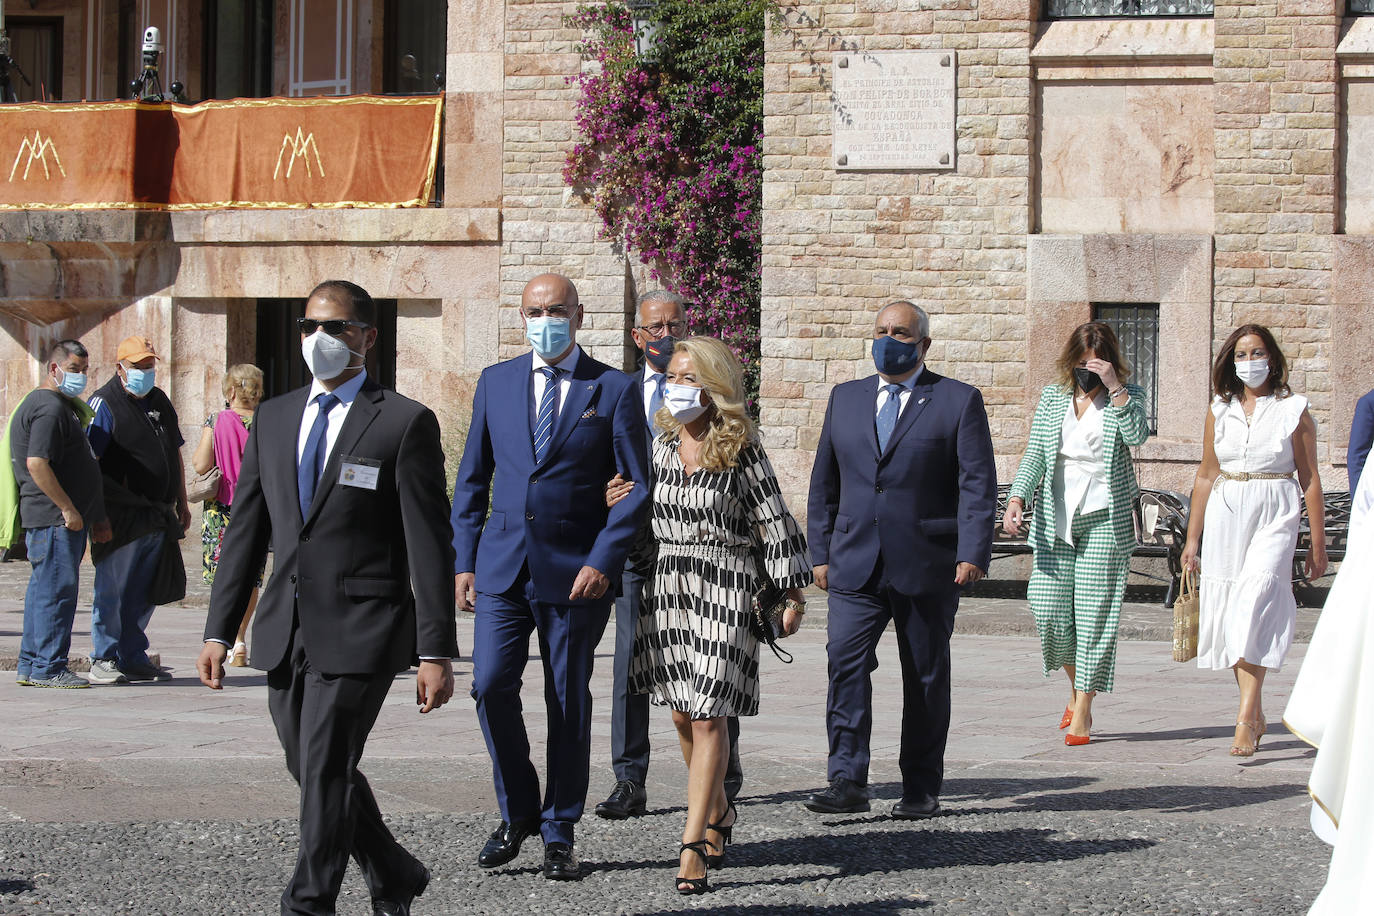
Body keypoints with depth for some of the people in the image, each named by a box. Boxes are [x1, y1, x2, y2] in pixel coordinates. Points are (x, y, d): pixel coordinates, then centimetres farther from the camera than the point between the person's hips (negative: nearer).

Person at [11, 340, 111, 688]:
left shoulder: (62, 406, 21)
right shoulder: (49, 408, -13)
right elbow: (36, 464, -23)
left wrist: (97, 517, 24)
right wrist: (68, 509, -21)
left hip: (64, 517, 11)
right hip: (53, 519, -11)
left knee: (44, 590, 12)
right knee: (57, 590, -9)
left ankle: (30, 665, 17)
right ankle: (48, 668, -7)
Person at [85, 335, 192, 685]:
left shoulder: (160, 402, 17)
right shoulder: (105, 404, -5)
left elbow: (176, 456, 25)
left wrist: (181, 504, 22)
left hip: (159, 520, 7)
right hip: (122, 520, -7)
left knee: (144, 593, 11)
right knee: (112, 590, -3)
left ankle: (133, 657, 19)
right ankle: (103, 660, 3)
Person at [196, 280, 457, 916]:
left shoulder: (405, 423, -3)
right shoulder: (274, 417, 14)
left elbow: (429, 545, -7)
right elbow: (245, 530, 14)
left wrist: (435, 652, -11)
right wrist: (219, 630, 8)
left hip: (359, 631, -6)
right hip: (285, 630, 6)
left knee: (325, 774, -8)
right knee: (313, 771, 13)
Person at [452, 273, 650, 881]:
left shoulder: (613, 390, 0)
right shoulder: (496, 382, 9)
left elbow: (639, 487, -2)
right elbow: (472, 479, 13)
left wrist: (602, 561, -12)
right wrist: (464, 561, 6)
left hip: (576, 572, -2)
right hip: (503, 567, 2)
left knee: (569, 702, 3)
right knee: (491, 685, -9)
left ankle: (558, 835, 15)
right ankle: (517, 812, 11)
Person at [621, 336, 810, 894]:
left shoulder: (741, 452, -6)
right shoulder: (659, 448, 8)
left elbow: (776, 525, -4)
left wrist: (792, 596, -4)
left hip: (725, 590, -5)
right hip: (666, 590, 5)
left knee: (707, 717, -9)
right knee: (682, 715, 9)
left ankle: (693, 846, -9)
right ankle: (717, 815, 31)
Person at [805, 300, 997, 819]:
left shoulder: (958, 402, 1)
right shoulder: (846, 399, 12)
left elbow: (978, 485, -5)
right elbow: (825, 483, 15)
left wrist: (973, 554, -14)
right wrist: (821, 553, 9)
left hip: (927, 566, -2)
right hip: (855, 564, 3)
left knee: (926, 678, 6)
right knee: (845, 664, -13)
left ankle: (921, 789, 15)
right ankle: (848, 782, -14)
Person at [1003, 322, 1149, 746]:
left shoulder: (1125, 396, 4)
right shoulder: (1052, 397, 11)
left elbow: (1137, 433, -16)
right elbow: (1035, 453, 7)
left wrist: (1114, 386, -20)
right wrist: (1017, 497, -6)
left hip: (1105, 518, -3)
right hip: (1055, 517, 3)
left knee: (1094, 611, -5)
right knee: (1047, 607, -5)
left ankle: (1082, 713, 0)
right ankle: (1077, 684, 21)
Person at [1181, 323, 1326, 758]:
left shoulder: (1293, 411, 1)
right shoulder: (1219, 412, 11)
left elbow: (1310, 479, 3)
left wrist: (1318, 542, 1)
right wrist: (1193, 537, 14)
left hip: (1275, 514, -4)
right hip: (1225, 515, 4)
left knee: (1255, 603, -18)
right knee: (1227, 611, 2)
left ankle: (1246, 720, -23)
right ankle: (1256, 713, 15)